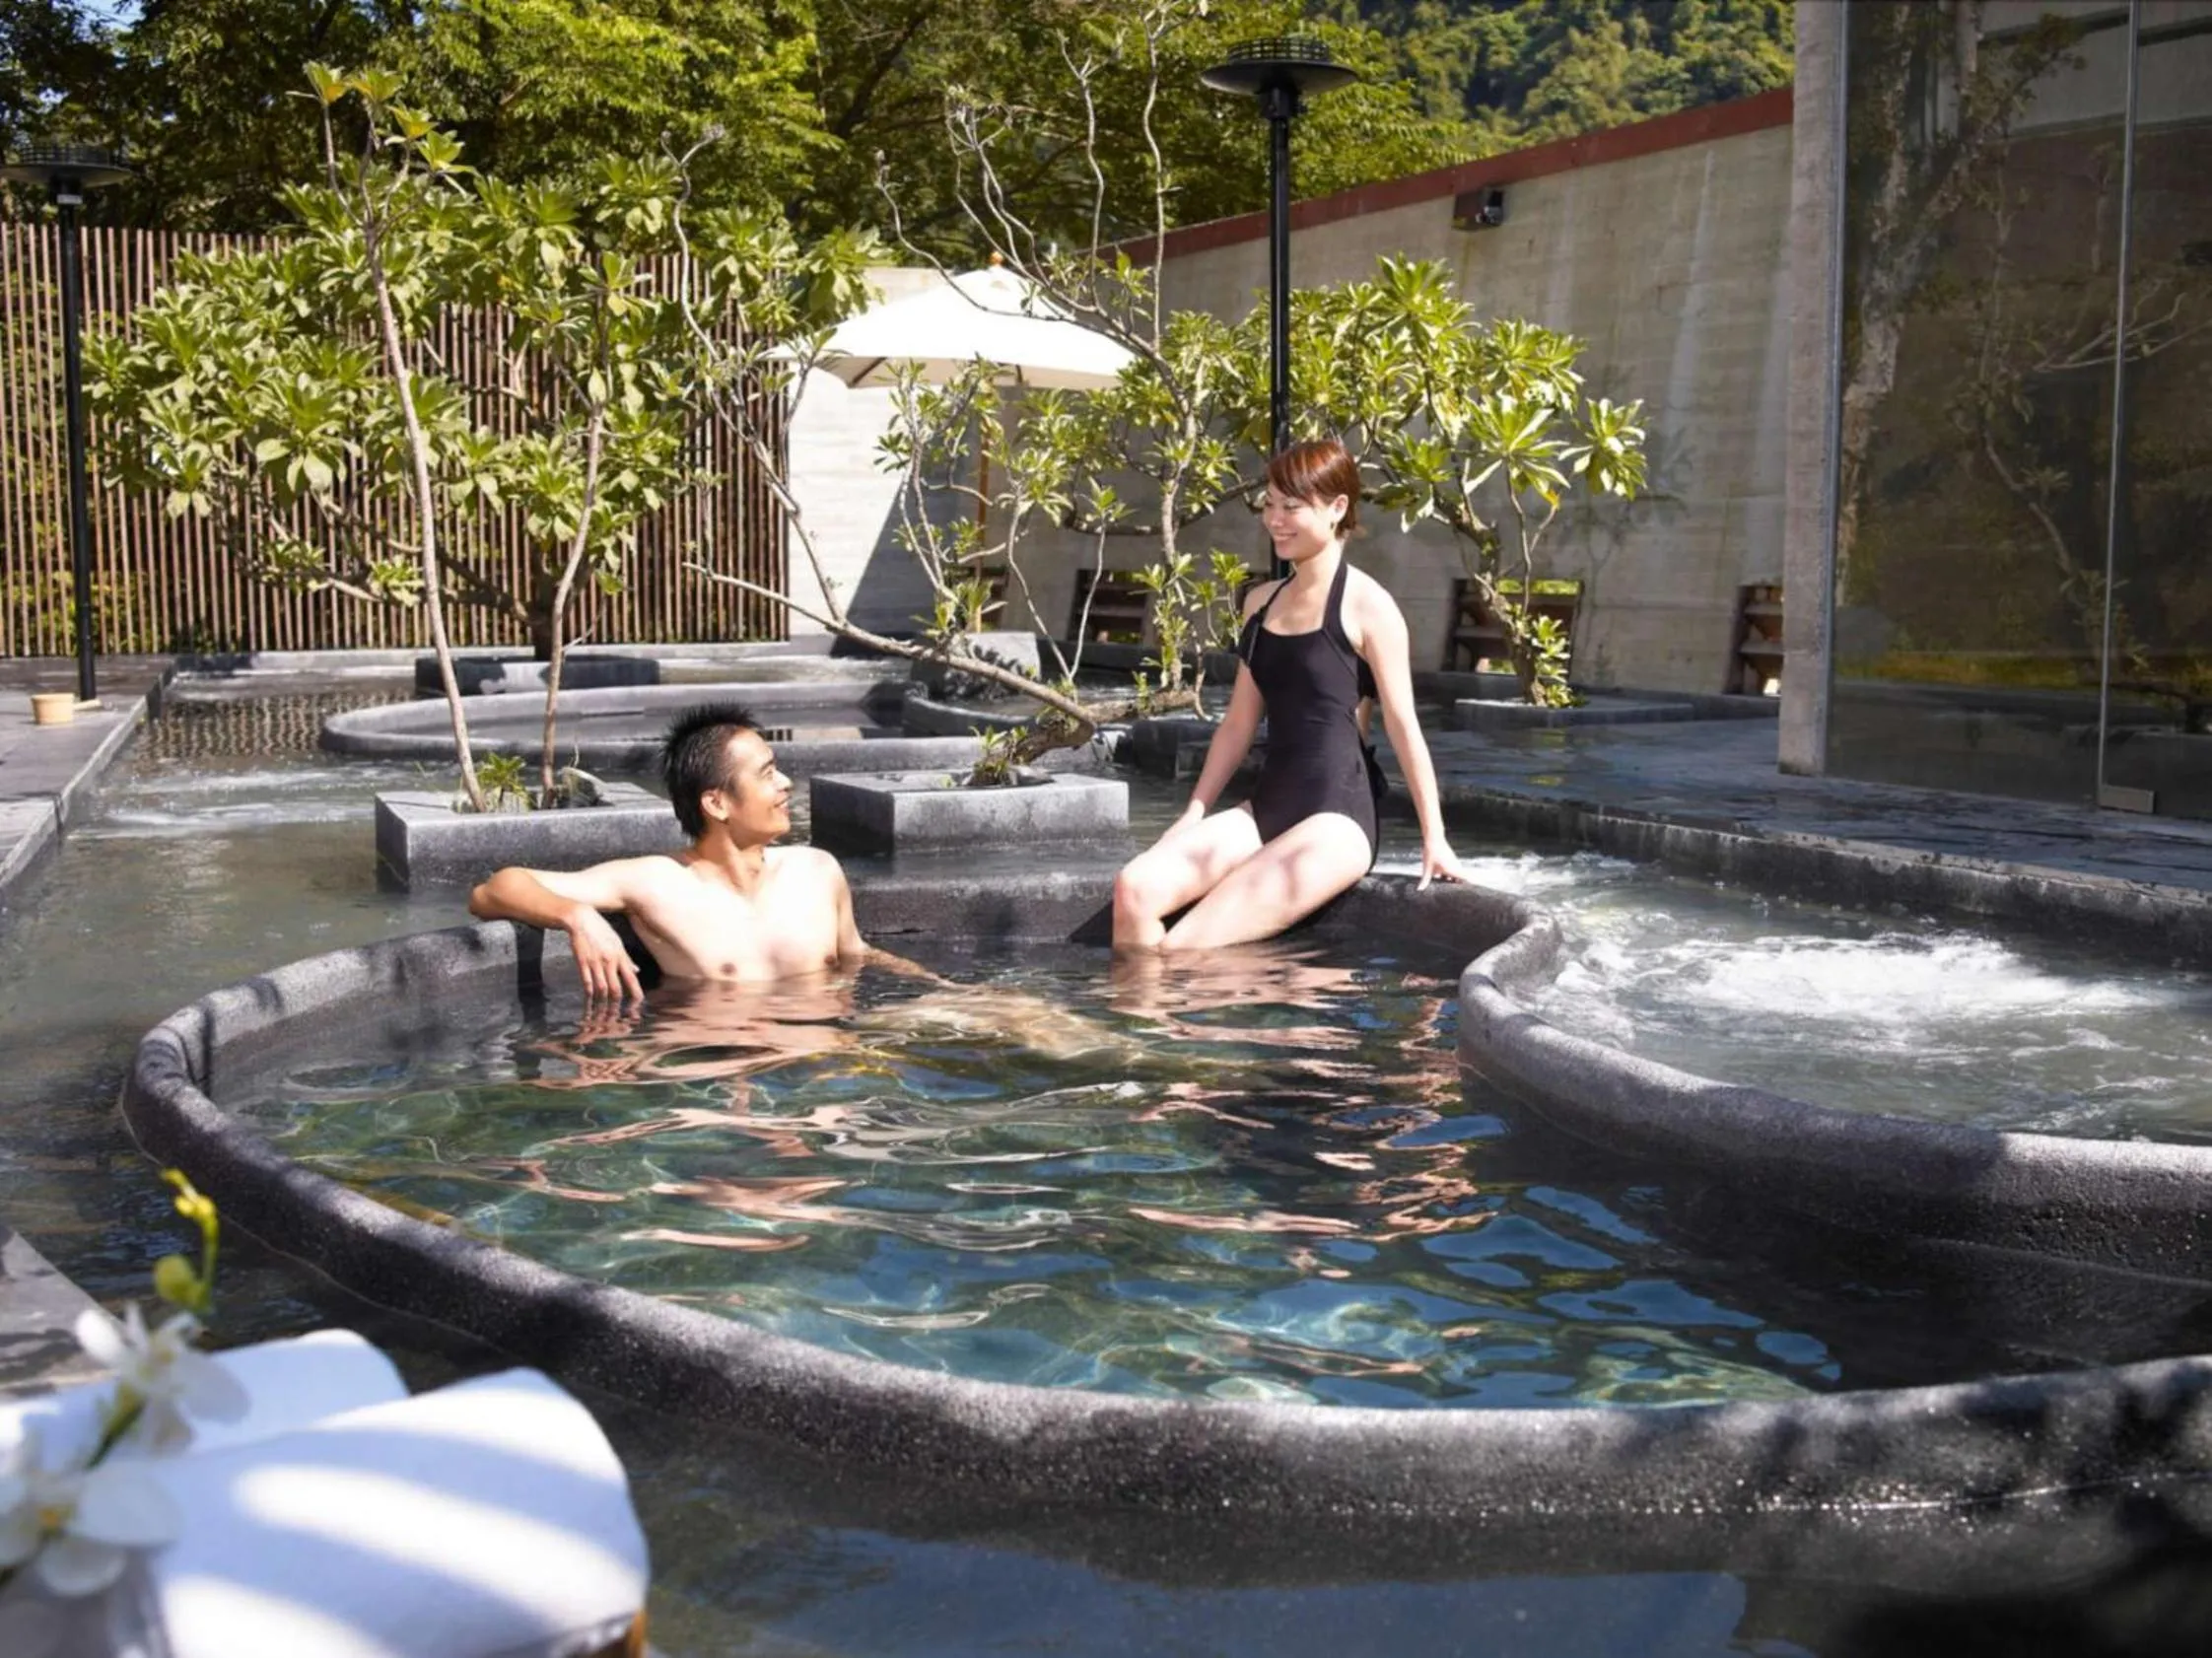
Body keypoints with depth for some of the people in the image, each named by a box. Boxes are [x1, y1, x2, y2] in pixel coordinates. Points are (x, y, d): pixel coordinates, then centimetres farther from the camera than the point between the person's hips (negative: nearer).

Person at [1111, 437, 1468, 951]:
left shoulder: (1365, 604, -7)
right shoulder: (1262, 601, 14)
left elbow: (1402, 725, -6)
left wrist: (1434, 837, -5)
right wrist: (1194, 813, 14)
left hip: (1336, 818, -7)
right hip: (1267, 808, 7)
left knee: (1183, 947, -20)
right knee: (1134, 888, -15)